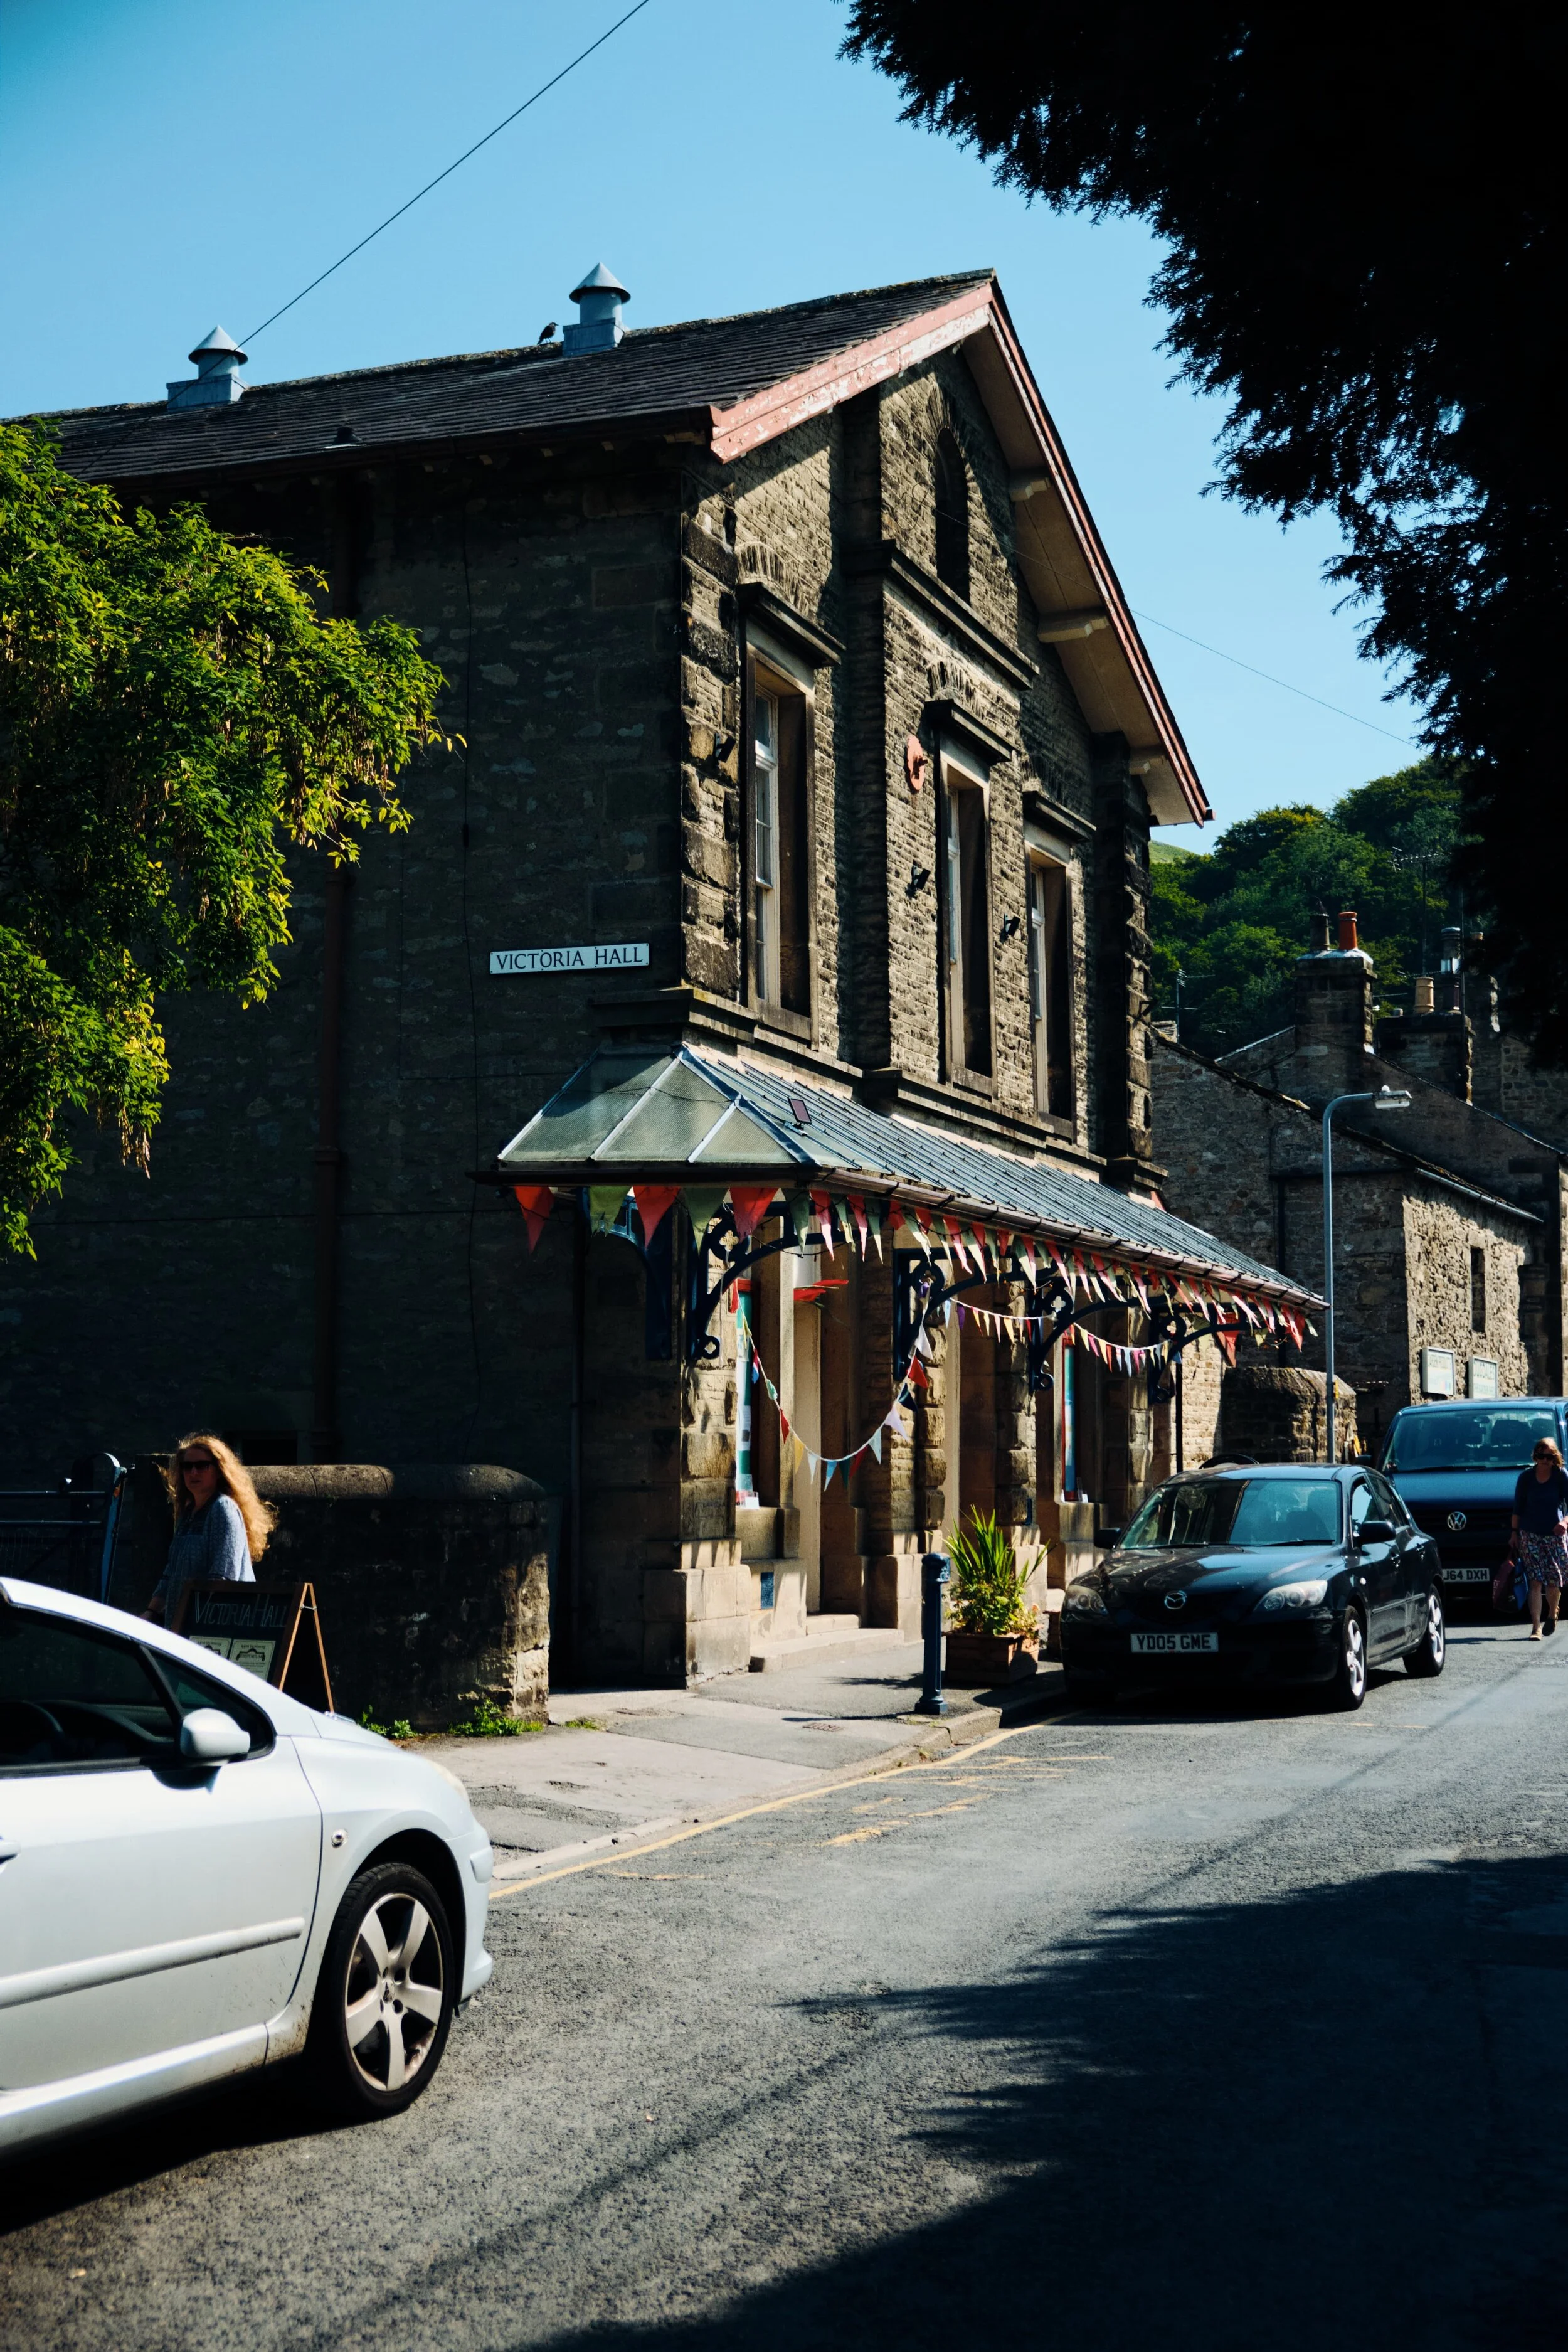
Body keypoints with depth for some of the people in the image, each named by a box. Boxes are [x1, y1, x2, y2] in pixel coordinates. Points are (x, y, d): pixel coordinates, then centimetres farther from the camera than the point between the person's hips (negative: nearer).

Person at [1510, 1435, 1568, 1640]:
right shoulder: (1526, 1477, 2)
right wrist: (1515, 1533, 7)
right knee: (1536, 1582, -8)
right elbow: (1518, 1507, 9)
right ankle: (1536, 1628, -11)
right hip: (1530, 1535, 0)